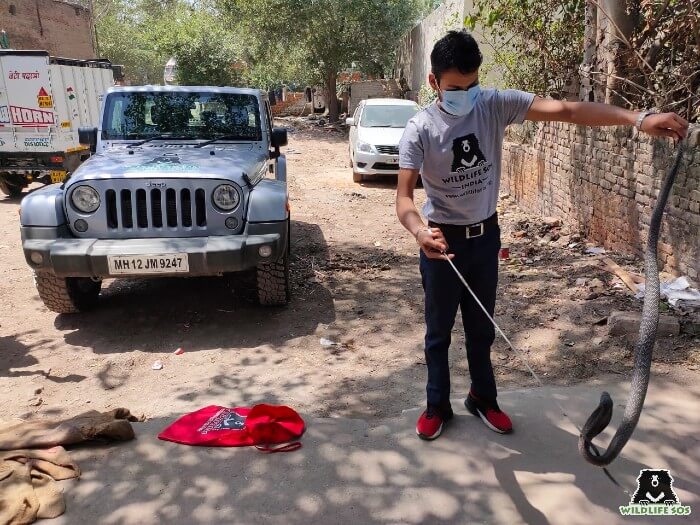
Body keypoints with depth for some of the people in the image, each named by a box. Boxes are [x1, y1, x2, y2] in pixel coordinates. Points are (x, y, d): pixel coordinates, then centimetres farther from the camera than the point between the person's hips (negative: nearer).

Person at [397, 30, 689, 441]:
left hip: (486, 236, 3)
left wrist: (638, 119, -31)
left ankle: (483, 398, 37)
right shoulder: (419, 130, -17)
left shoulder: (496, 105, -11)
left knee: (482, 327, 17)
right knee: (439, 330, 10)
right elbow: (404, 196, -24)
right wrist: (419, 232, -46)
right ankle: (437, 406, 29)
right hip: (443, 240, -3)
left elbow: (564, 110, -21)